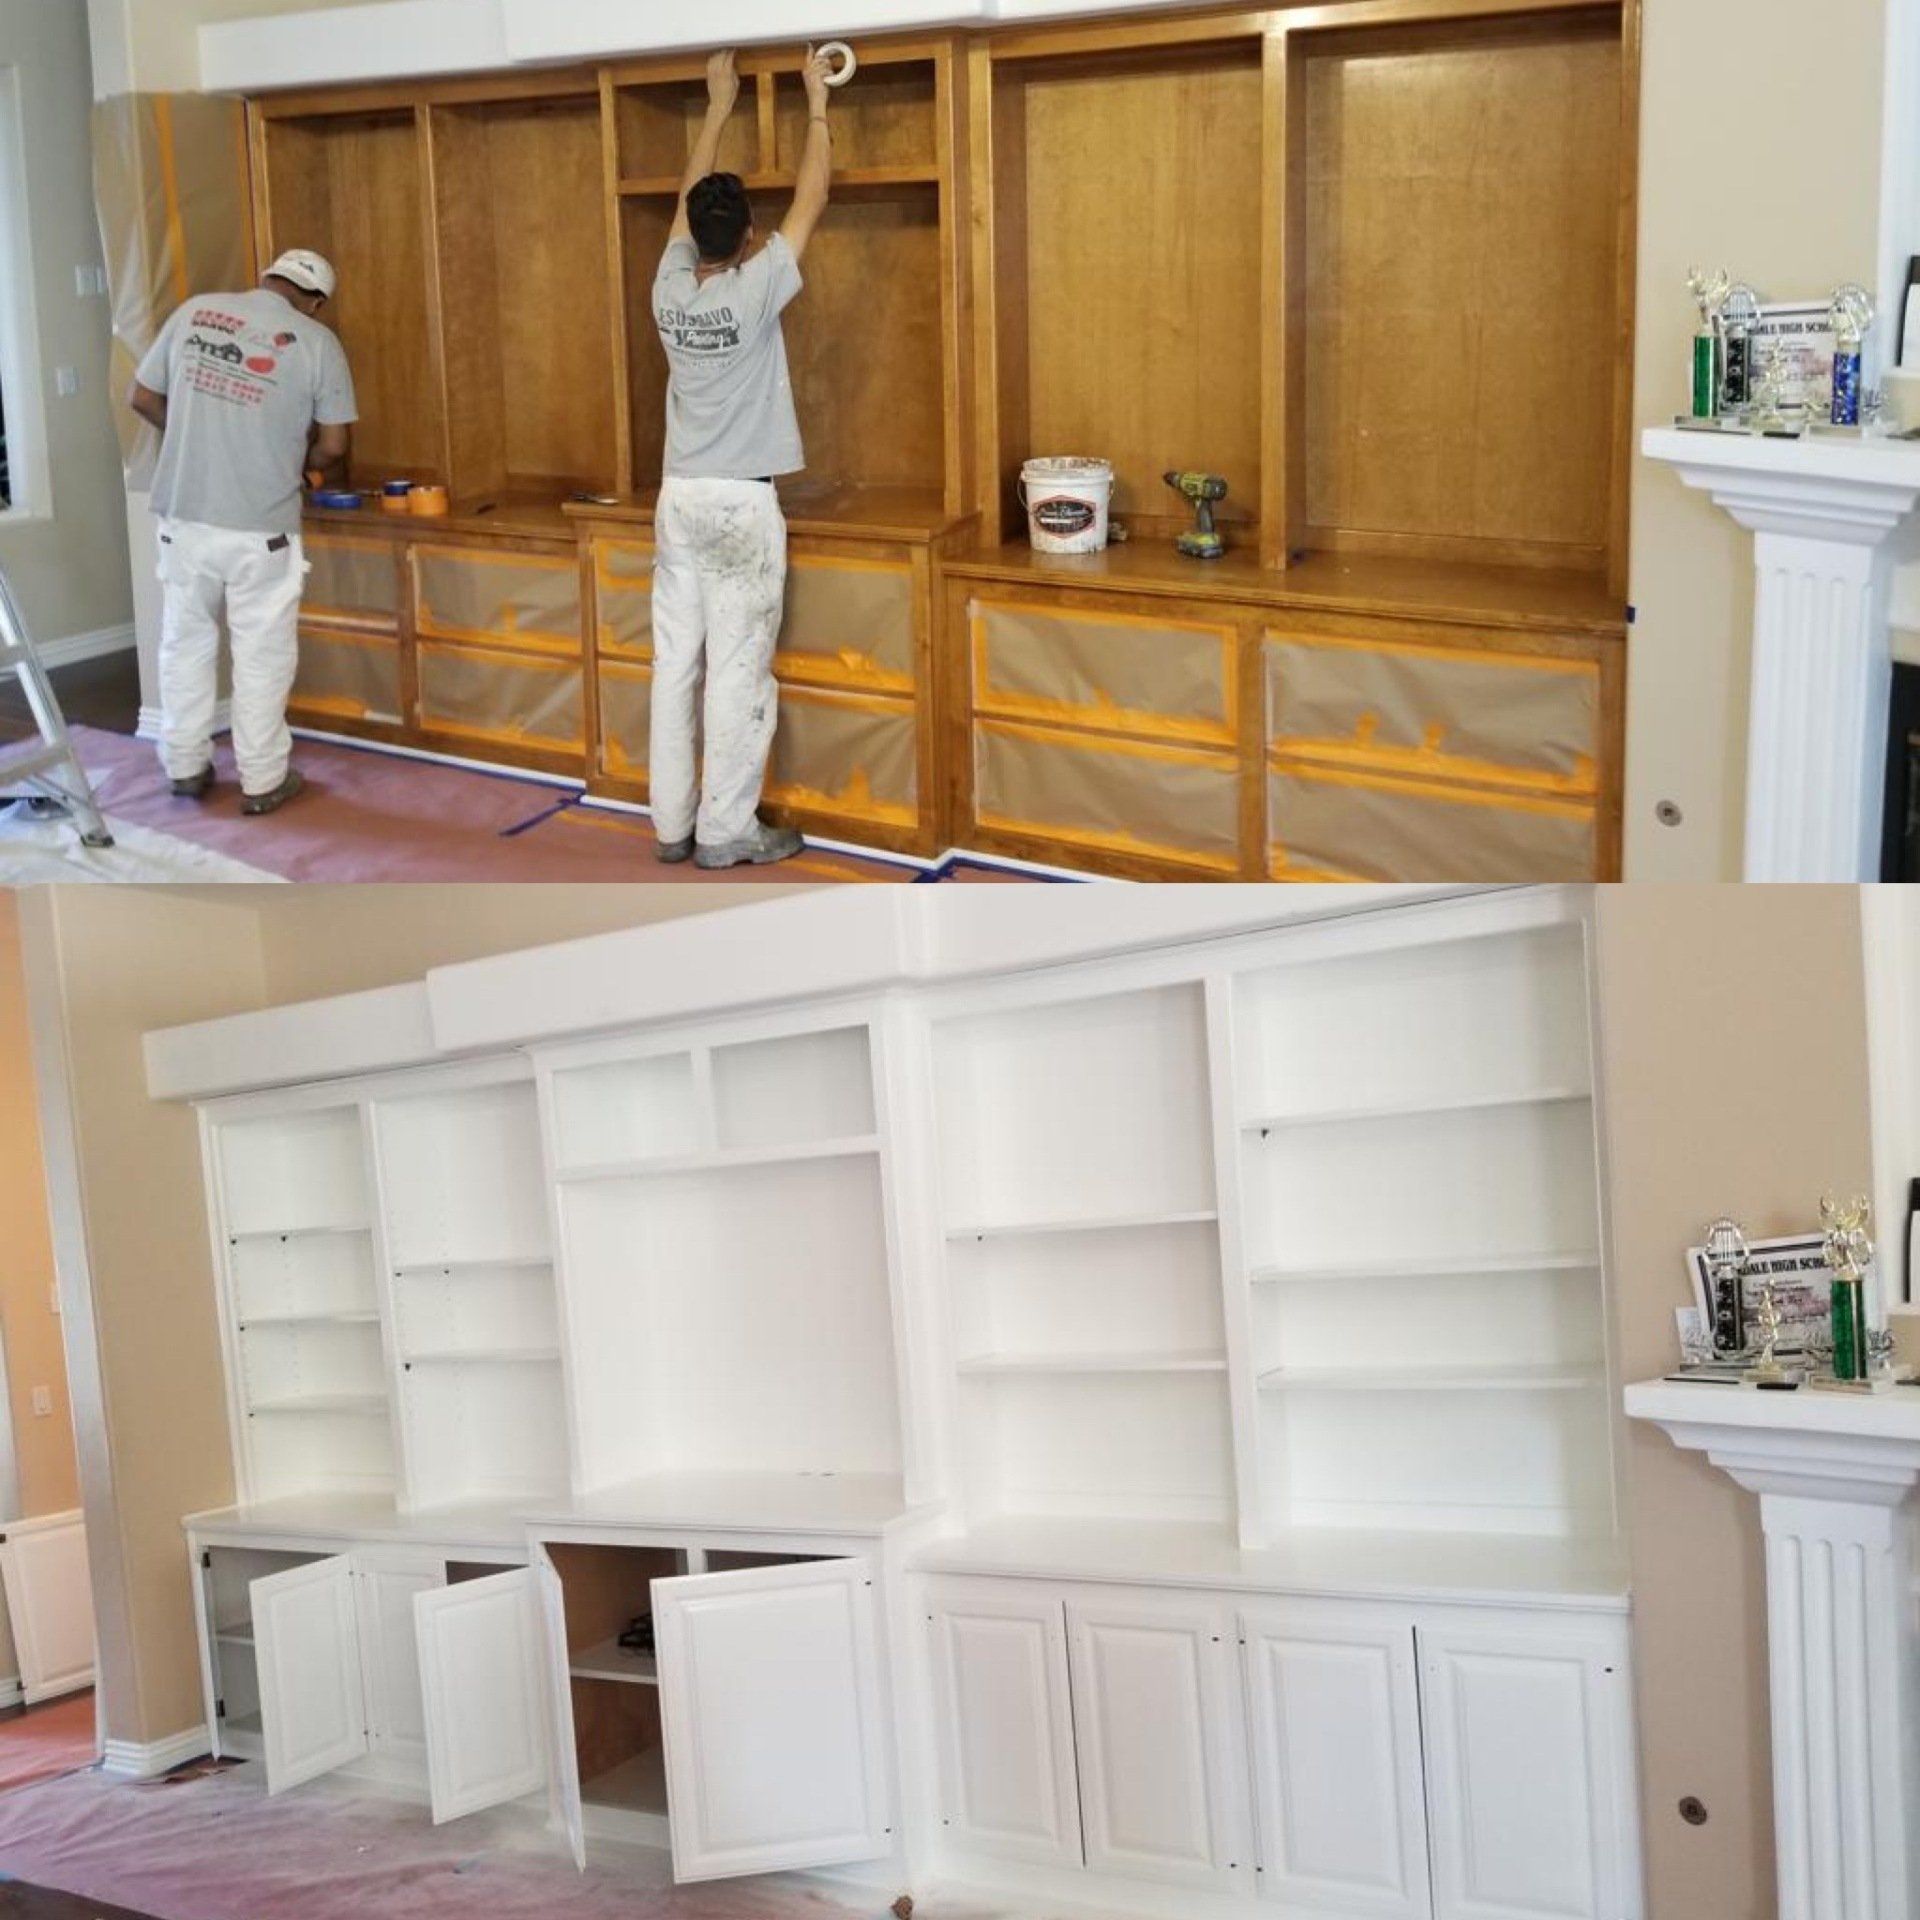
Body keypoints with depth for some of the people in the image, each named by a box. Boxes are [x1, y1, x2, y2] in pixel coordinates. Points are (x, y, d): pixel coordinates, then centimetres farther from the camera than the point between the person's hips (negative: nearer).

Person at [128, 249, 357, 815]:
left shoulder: (194, 312, 4)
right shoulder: (317, 342, -5)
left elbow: (143, 398, 9)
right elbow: (332, 446, -3)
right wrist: (314, 466, 20)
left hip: (185, 516, 3)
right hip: (261, 529, -3)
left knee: (186, 643, 17)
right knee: (262, 655, 9)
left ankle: (185, 767, 26)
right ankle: (263, 780, 16)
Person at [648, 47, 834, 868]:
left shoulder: (670, 288, 0)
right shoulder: (754, 291, -14)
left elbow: (690, 197, 16)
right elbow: (809, 202, -4)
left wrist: (718, 104, 25)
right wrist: (817, 105, 7)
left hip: (678, 499, 6)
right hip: (740, 504, -6)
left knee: (675, 666, 8)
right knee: (738, 674, -1)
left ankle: (673, 823, 14)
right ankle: (726, 831, 3)